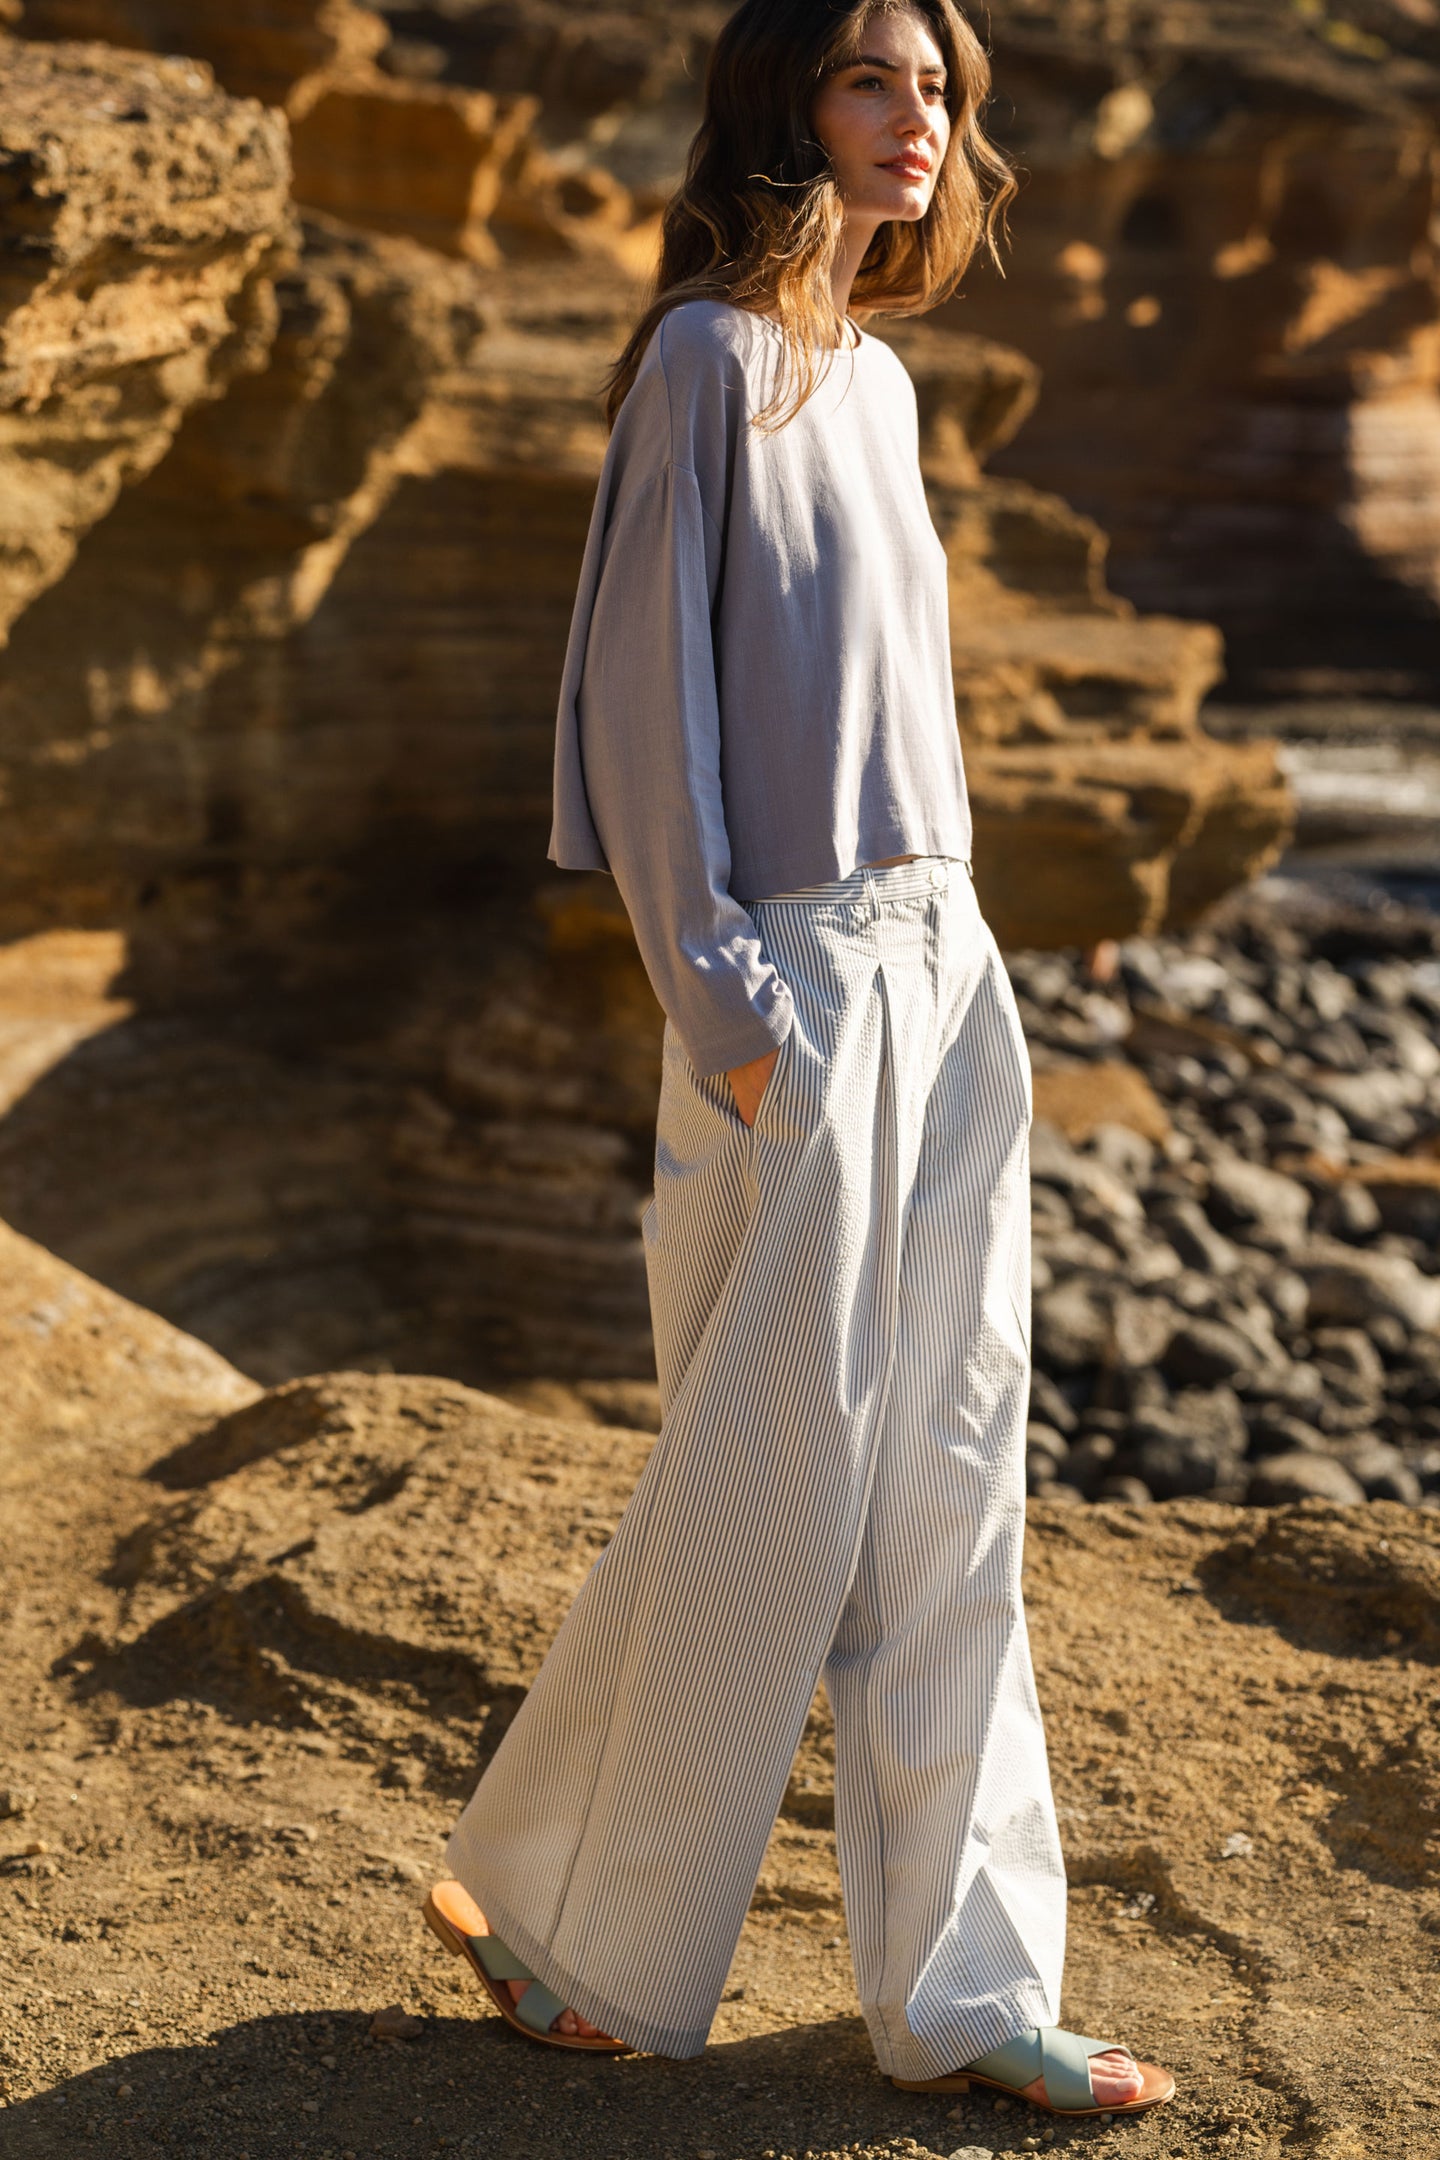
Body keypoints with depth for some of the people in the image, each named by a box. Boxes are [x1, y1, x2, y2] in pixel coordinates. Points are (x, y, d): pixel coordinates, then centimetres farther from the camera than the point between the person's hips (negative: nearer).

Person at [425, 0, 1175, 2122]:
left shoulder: (876, 377, 15)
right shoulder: (711, 358, -9)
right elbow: (647, 694, -13)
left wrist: (941, 957, 16)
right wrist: (726, 1007, -16)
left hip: (946, 980, 8)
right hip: (798, 990, -8)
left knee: (948, 1502, 9)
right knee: (765, 1497, 0)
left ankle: (961, 1990, 17)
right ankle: (556, 1919, 19)